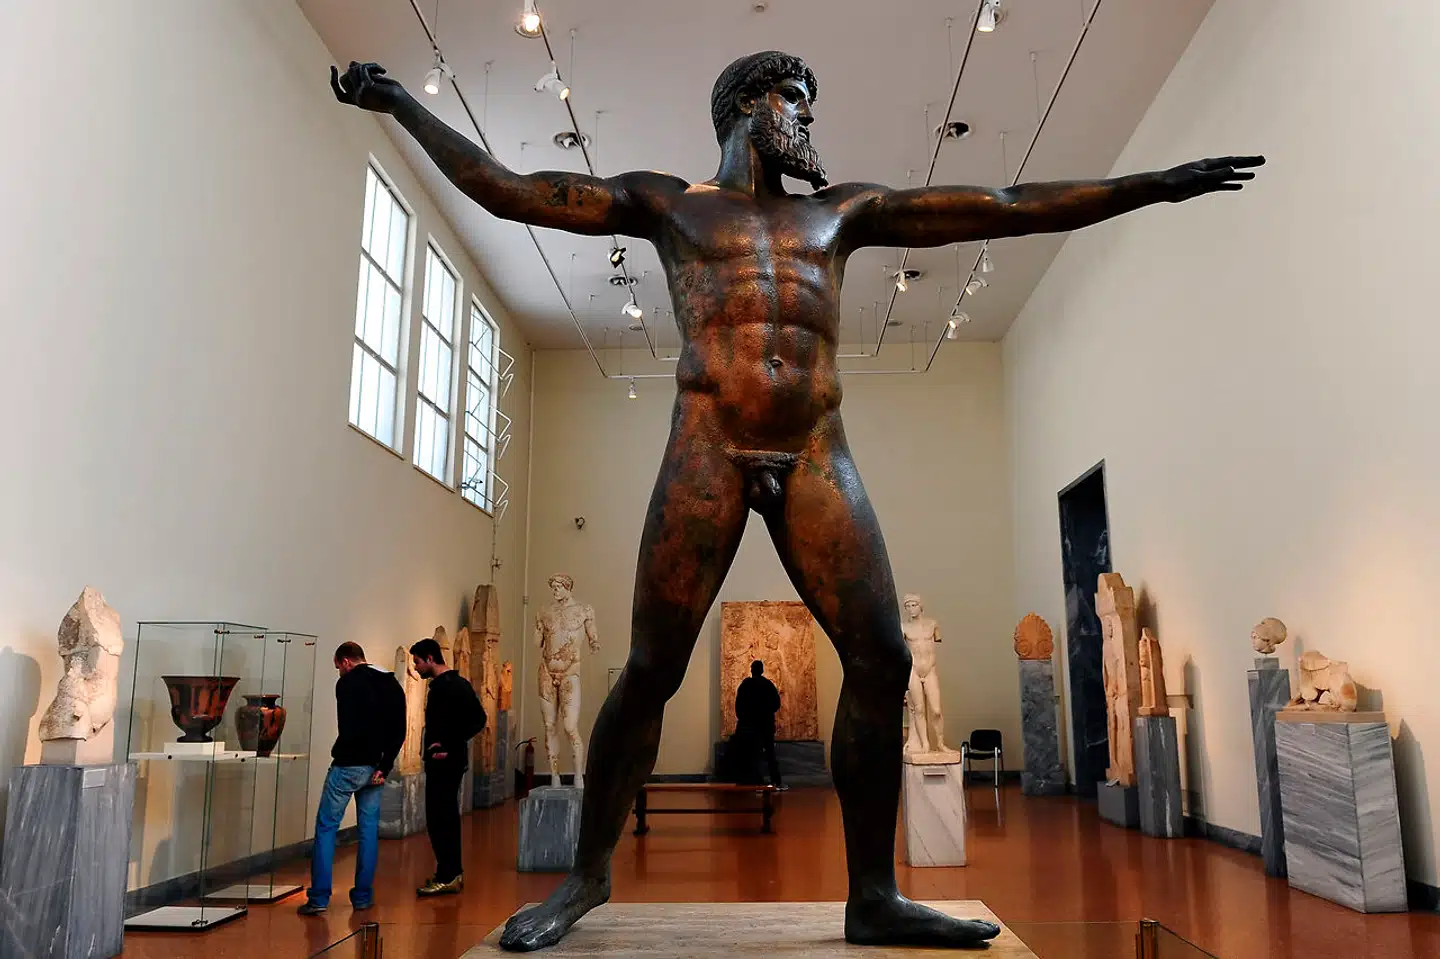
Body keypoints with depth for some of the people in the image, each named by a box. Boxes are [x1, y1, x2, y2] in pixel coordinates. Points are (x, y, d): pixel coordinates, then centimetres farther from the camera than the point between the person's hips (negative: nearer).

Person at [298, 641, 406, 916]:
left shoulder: (348, 682, -9)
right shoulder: (392, 686, 12)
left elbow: (348, 728, -17)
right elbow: (399, 732, 5)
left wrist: (345, 755, 0)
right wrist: (383, 767, 1)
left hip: (348, 766, -6)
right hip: (374, 768, 6)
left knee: (326, 827, 3)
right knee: (369, 830, 12)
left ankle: (319, 898, 1)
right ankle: (363, 897, 15)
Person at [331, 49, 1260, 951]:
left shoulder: (843, 210, 23)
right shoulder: (667, 202, 17)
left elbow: (1006, 208, 20)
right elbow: (506, 188, 15)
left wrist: (1154, 184, 19)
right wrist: (400, 104, 12)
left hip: (818, 455, 3)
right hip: (708, 449, -3)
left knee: (882, 660, -6)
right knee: (651, 671, -4)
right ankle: (587, 875, 15)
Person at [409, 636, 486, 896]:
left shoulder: (444, 686, -17)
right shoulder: (459, 683, 13)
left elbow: (477, 719, -27)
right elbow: (477, 720, 11)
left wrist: (448, 747, -21)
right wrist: (452, 744, 3)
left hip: (443, 761, -10)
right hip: (453, 760, 11)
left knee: (438, 818, -5)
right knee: (447, 816, 17)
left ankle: (447, 877, 0)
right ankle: (453, 872, 24)